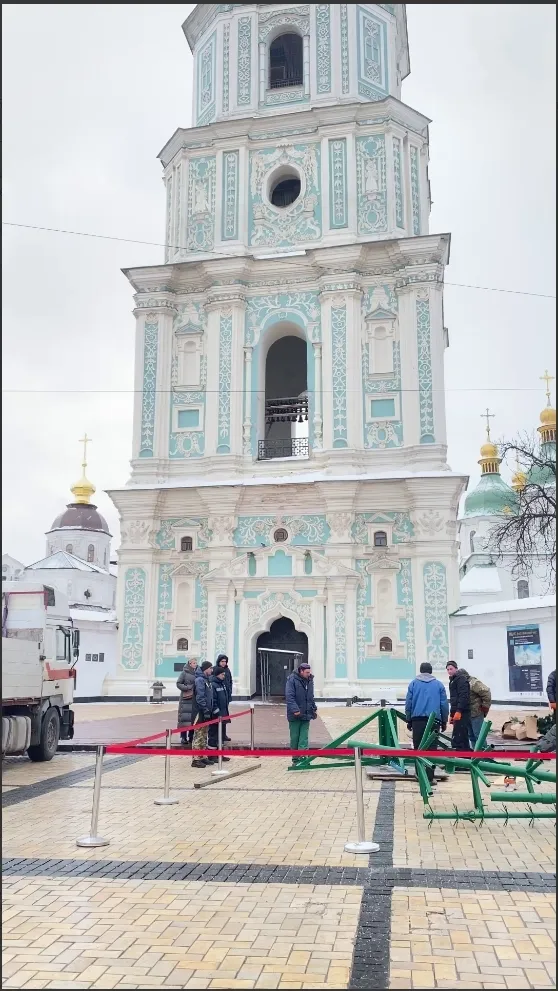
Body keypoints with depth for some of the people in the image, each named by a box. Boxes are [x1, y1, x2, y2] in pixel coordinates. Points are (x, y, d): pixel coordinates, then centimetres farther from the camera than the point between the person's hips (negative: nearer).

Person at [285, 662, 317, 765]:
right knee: (295, 737, 5)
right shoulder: (292, 680, -11)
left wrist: (314, 708, 16)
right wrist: (295, 710, -25)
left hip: (306, 715, 5)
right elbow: (289, 696, -17)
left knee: (304, 738, -3)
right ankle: (295, 759, 15)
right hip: (295, 715, -5)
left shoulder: (309, 680, 11)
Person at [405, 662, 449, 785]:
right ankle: (429, 777, -4)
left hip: (418, 719, 0)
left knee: (418, 748, 8)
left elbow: (408, 703, 6)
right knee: (431, 749, -1)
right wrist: (444, 721, 16)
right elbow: (444, 704, 8)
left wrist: (409, 720, 12)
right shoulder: (438, 684, 9)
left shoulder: (413, 683, 8)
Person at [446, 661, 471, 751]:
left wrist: (458, 711, -24)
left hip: (461, 713, -10)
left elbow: (463, 696, -18)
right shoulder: (453, 680, 24)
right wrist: (451, 714, 24)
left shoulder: (461, 678, -6)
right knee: (463, 739, 11)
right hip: (457, 713, 10)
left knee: (456, 740, -14)